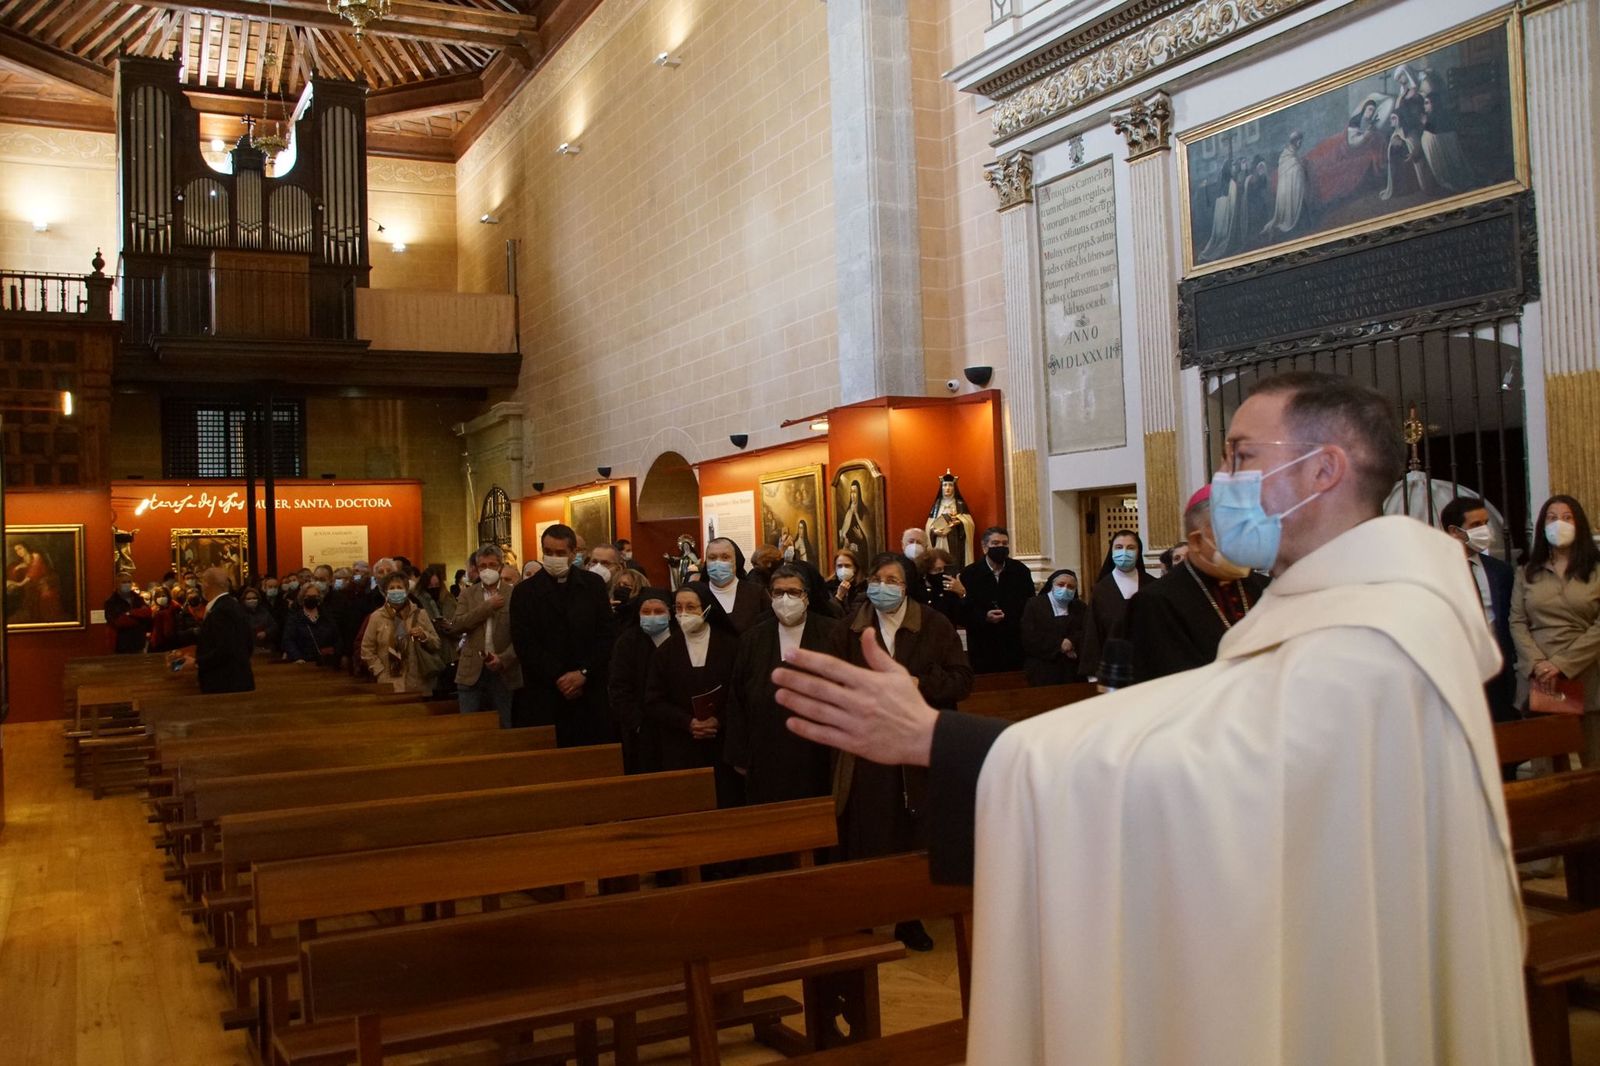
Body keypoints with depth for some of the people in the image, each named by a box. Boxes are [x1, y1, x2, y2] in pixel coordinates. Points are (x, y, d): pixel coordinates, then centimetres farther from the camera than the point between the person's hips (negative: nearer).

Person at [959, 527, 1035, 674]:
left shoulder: (1021, 571, 7)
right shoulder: (969, 574, -2)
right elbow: (963, 610, -5)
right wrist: (984, 617, -20)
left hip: (1016, 644, 2)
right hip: (983, 648, -2)